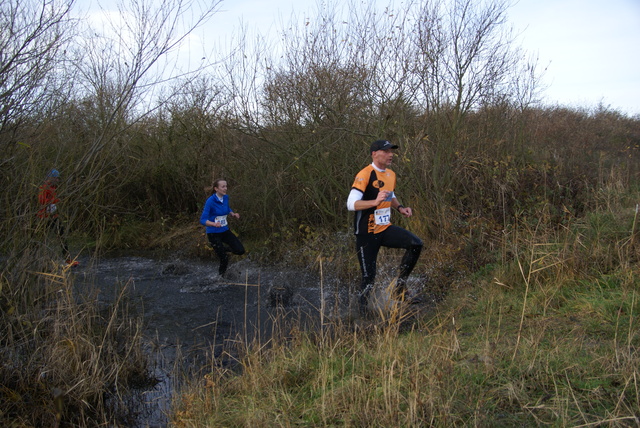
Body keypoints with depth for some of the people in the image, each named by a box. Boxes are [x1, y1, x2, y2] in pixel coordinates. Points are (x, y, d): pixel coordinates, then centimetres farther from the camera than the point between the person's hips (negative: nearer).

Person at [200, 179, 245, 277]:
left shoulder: (226, 197, -1)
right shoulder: (210, 201, -21)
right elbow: (203, 220, -24)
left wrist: (233, 214, -3)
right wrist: (214, 224, -42)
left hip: (225, 231, 6)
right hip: (214, 234, -6)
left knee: (240, 250, -5)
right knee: (224, 259, -4)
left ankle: (223, 249, 23)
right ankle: (220, 276, 24)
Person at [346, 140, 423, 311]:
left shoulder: (391, 174, 10)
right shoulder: (365, 175, -15)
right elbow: (351, 204, -25)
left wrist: (400, 208, 7)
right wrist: (375, 202, -39)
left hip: (386, 229, 7)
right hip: (367, 234, -6)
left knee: (416, 244, -14)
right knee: (369, 277, -2)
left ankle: (400, 287, -1)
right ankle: (363, 310, 20)